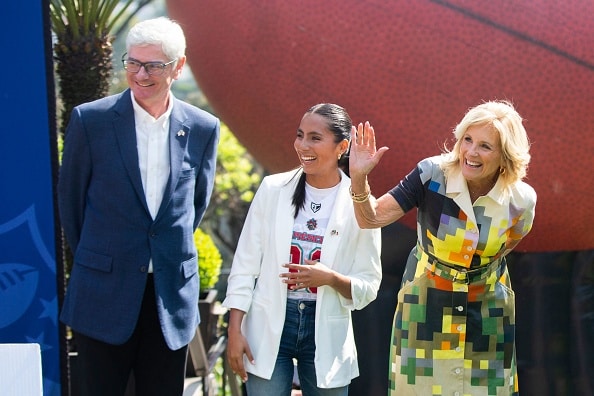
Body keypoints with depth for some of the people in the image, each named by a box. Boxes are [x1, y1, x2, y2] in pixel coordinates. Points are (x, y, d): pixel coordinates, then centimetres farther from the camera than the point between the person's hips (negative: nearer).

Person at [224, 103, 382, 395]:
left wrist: (330, 278, -20)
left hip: (326, 332, 0)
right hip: (270, 327, 0)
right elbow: (245, 264, 3)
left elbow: (368, 286, 0)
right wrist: (235, 330, -3)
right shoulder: (273, 189, 1)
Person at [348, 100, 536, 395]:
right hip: (425, 306, -1)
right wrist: (359, 178, -35)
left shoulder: (521, 199, -14)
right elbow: (371, 218, -21)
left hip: (486, 313, 1)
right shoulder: (432, 174, -20)